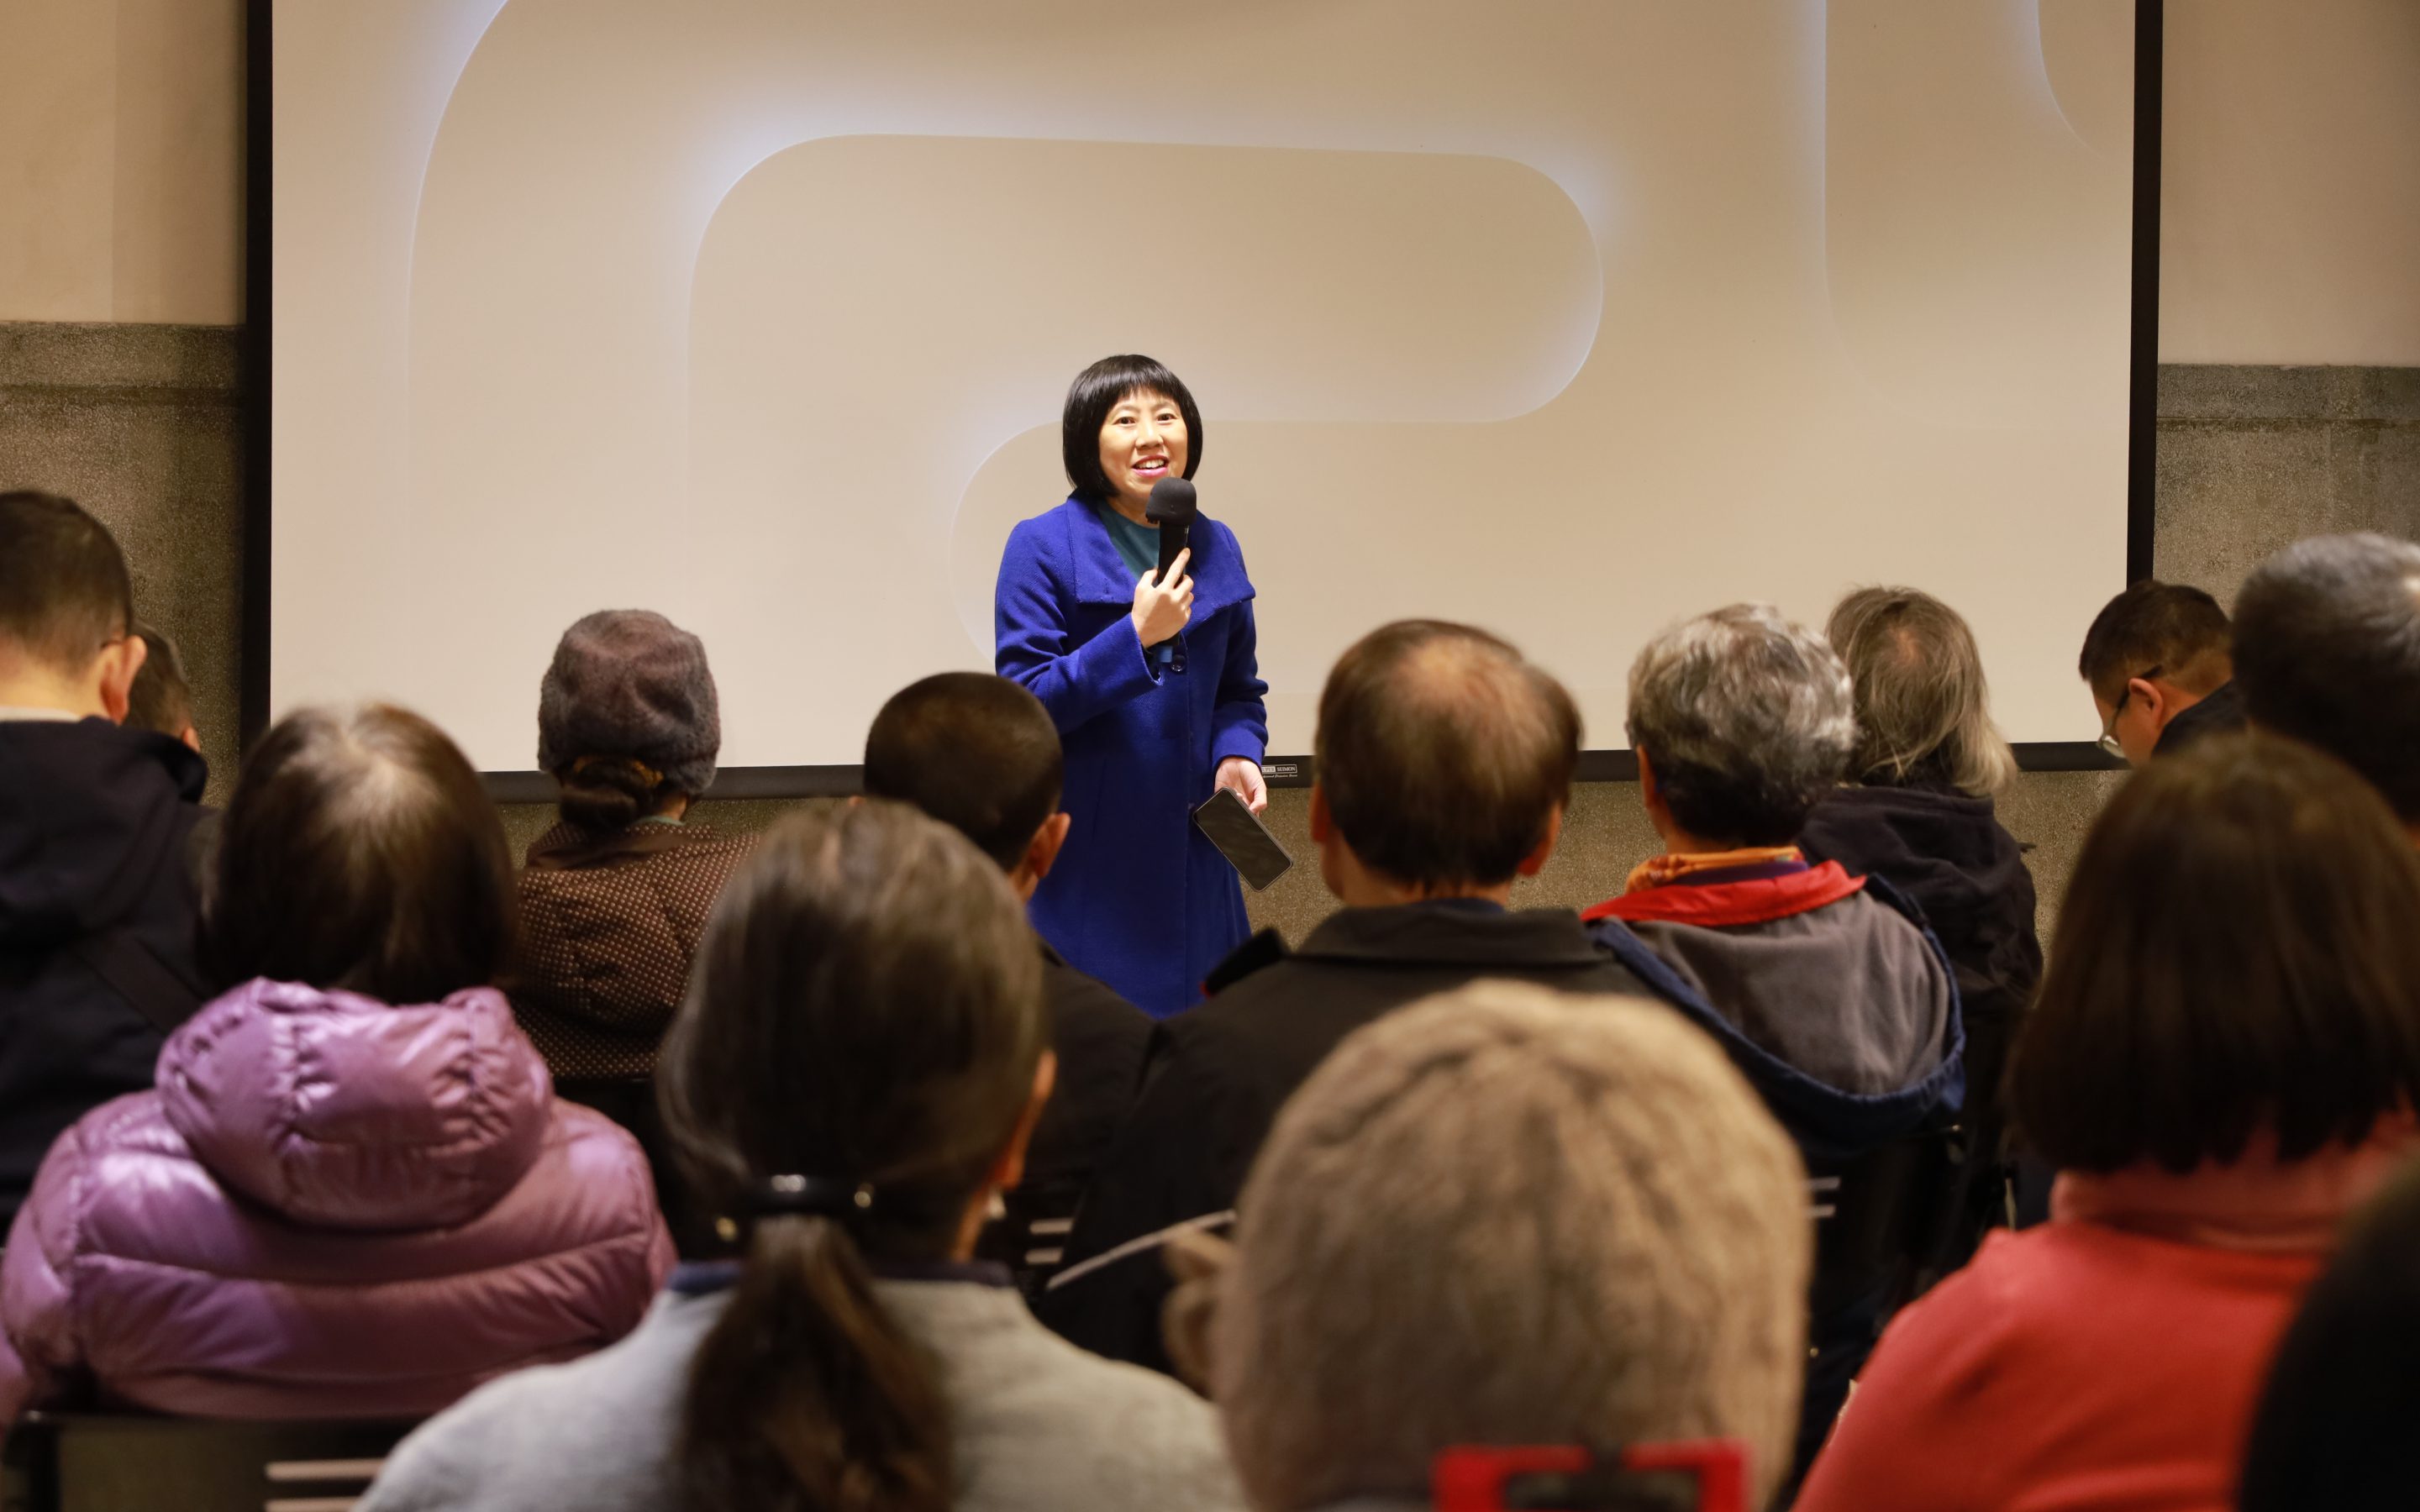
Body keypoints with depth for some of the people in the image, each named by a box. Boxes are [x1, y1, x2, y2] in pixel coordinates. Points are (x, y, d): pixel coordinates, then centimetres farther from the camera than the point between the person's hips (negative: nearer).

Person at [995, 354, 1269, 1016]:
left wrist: (1236, 757, -2)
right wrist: (1136, 636, -21)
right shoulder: (1043, 547, -6)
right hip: (1083, 867, -5)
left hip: (1190, 858, 5)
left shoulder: (1216, 548, 11)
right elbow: (1022, 703, -11)